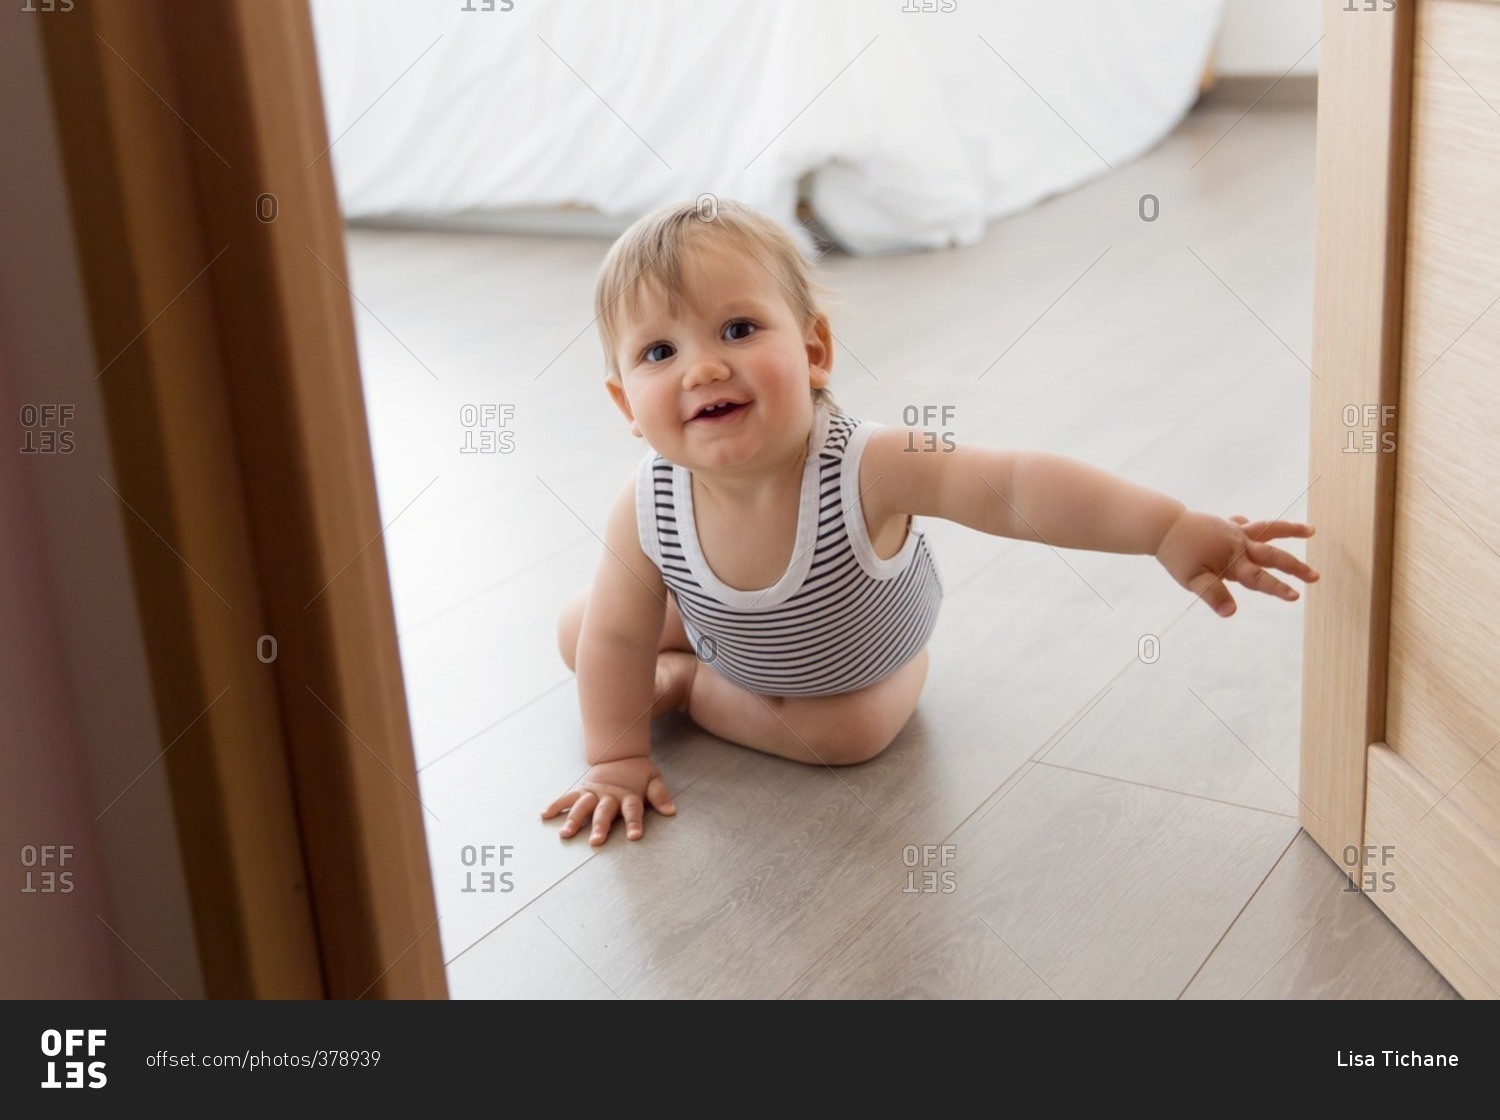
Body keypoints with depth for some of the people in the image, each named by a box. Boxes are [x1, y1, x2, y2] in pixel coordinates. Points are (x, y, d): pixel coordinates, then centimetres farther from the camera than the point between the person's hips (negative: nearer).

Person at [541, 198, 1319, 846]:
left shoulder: (867, 468, -46)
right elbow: (616, 639, -20)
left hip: (858, 656, -2)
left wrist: (1172, 529, -65)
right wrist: (616, 759, -15)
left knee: (844, 730, -26)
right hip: (723, 634, 2)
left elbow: (1017, 488, -54)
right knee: (577, 630, 1)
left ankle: (689, 686, 1)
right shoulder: (645, 514, -36)